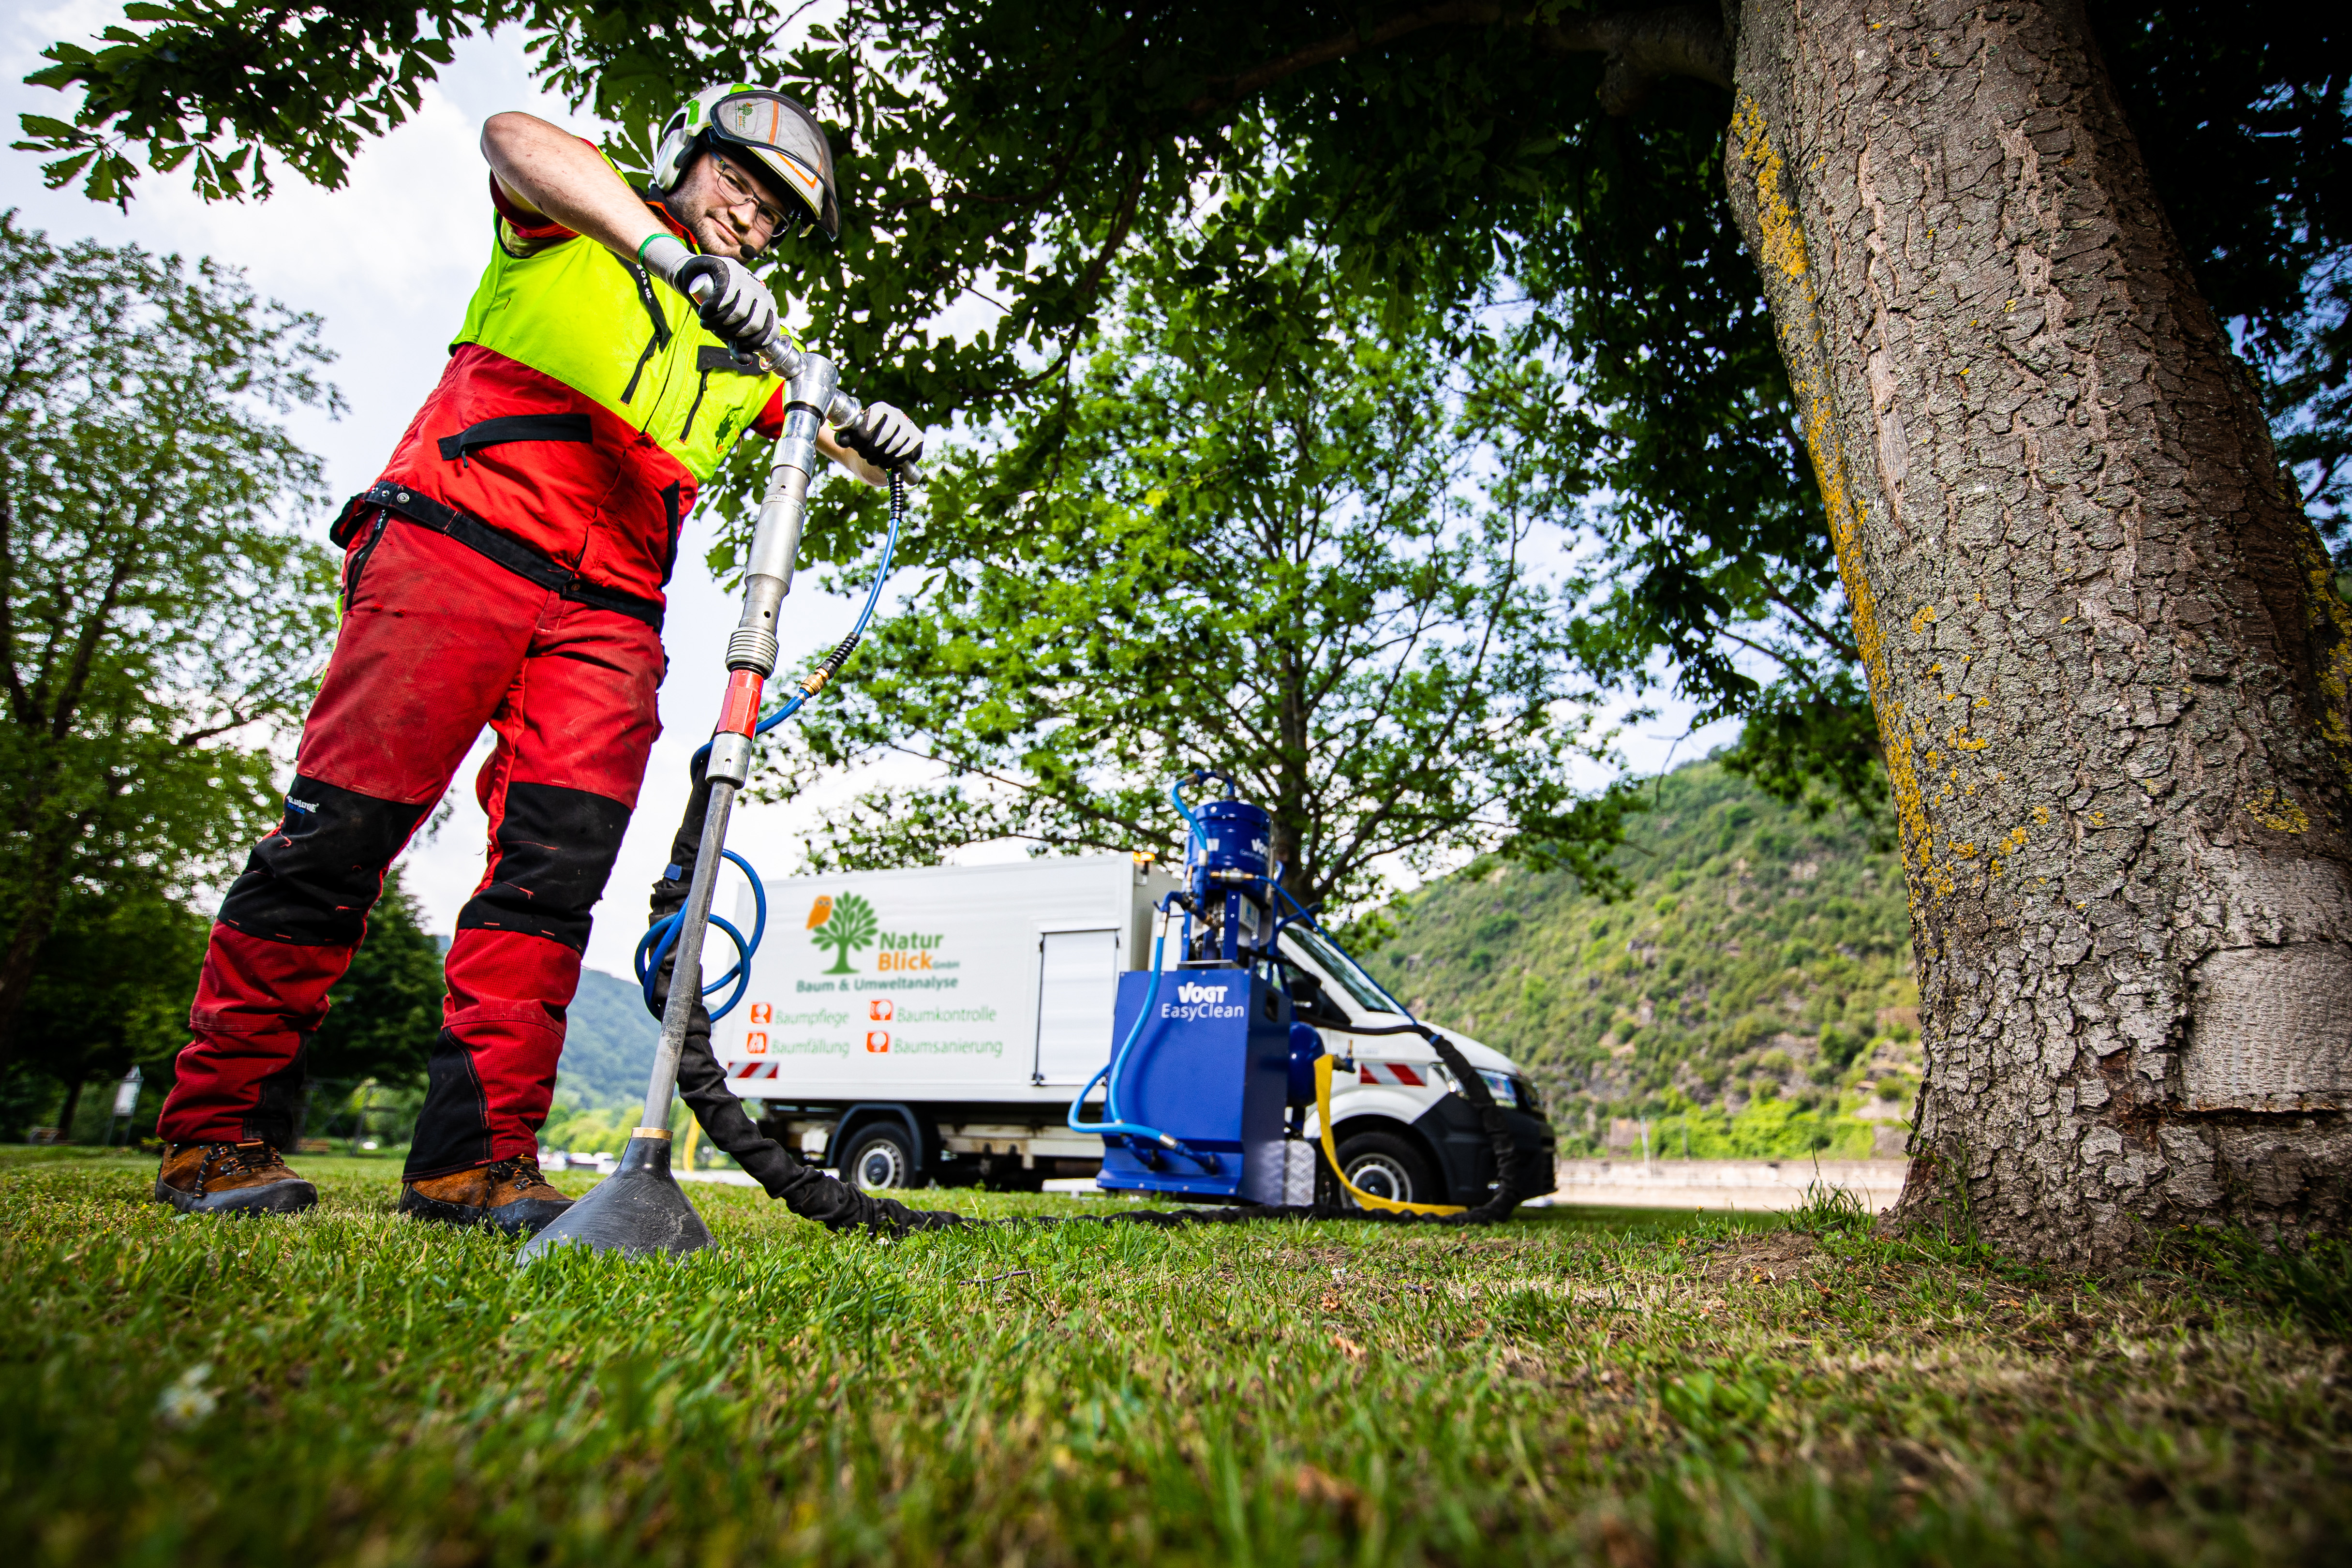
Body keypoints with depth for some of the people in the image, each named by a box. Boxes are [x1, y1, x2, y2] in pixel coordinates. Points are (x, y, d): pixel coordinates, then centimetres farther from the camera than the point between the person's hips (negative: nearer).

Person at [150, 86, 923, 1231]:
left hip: (608, 610, 4)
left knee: (559, 862, -10)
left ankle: (475, 1157, -7)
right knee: (340, 831, -8)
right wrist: (671, 252, -20)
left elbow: (824, 435, 15)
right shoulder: (574, 223, 16)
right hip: (458, 545, -3)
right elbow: (514, 137, -5)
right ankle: (218, 1130, 4)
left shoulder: (746, 346, 27)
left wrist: (872, 439, -10)